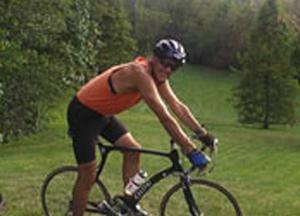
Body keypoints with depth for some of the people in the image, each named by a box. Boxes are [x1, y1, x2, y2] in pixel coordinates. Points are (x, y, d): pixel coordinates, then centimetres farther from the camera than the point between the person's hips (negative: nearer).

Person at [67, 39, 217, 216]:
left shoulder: (158, 76, -4)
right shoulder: (140, 73, -32)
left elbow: (178, 106, -1)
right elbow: (164, 117, -35)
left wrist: (204, 134, -6)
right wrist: (190, 150, -35)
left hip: (103, 114, 9)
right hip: (83, 113, -9)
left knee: (133, 150, 2)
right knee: (88, 175, -3)